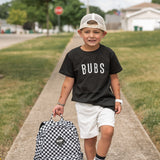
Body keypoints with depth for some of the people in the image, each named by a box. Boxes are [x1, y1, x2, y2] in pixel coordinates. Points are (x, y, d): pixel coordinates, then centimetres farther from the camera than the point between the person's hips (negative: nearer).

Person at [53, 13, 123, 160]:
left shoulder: (108, 53, -1)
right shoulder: (73, 55, -3)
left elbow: (114, 78, 8)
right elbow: (69, 81, 3)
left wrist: (117, 99, 6)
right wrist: (61, 104, 4)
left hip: (105, 100, 0)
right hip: (84, 104, 0)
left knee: (108, 131, -20)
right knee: (89, 138, 5)